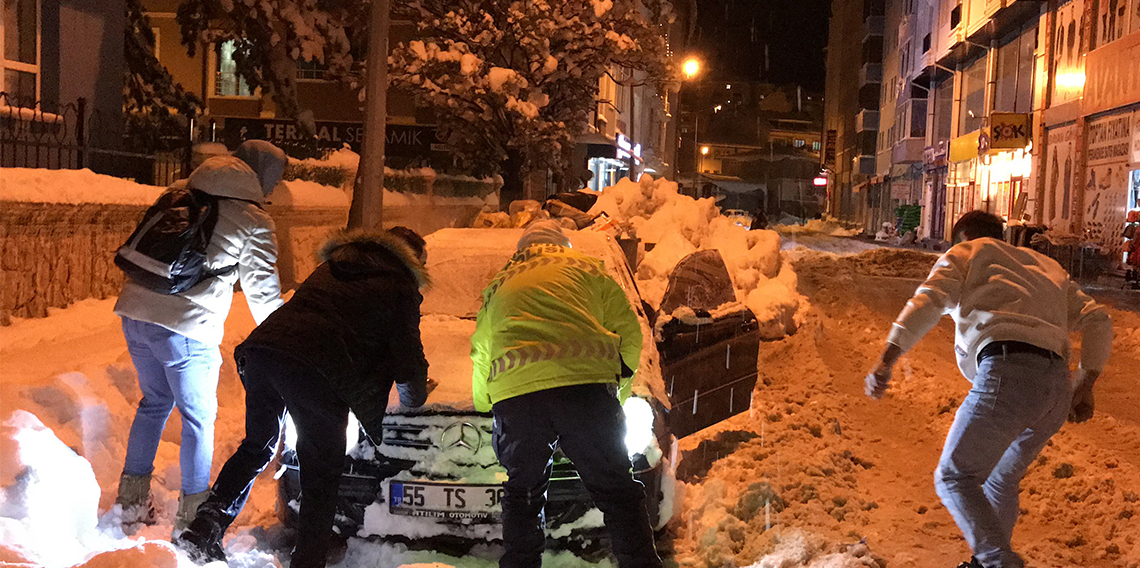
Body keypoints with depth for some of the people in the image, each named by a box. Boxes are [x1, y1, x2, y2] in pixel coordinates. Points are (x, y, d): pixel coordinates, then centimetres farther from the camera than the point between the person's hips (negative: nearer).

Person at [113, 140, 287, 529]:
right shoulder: (253, 222, -3)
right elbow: (263, 290, -1)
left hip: (135, 311, 7)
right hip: (185, 328, -6)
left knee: (154, 402, 24)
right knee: (199, 417, 9)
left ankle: (132, 499, 31)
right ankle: (192, 513, 15)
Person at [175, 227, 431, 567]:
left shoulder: (333, 265, 29)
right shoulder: (400, 287, 9)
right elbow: (408, 357, 10)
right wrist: (415, 398, 31)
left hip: (260, 350, 6)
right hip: (314, 371, -6)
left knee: (256, 448, 25)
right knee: (322, 475, 8)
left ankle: (203, 529, 20)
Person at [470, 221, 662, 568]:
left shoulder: (497, 288, 32)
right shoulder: (586, 269, 25)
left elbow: (480, 360, 36)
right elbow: (629, 334, 19)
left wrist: (486, 405, 50)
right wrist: (616, 394, 29)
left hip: (514, 395, 2)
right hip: (584, 384, -2)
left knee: (522, 494, 18)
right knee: (616, 491, 6)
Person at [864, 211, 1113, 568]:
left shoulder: (964, 254, 18)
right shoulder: (1045, 266, 35)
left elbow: (928, 300, -1)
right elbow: (1097, 319, 23)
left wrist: (886, 361, -9)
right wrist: (1085, 386, 20)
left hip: (1007, 370, -7)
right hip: (1057, 388, 7)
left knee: (954, 478, -1)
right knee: (1002, 479, 24)